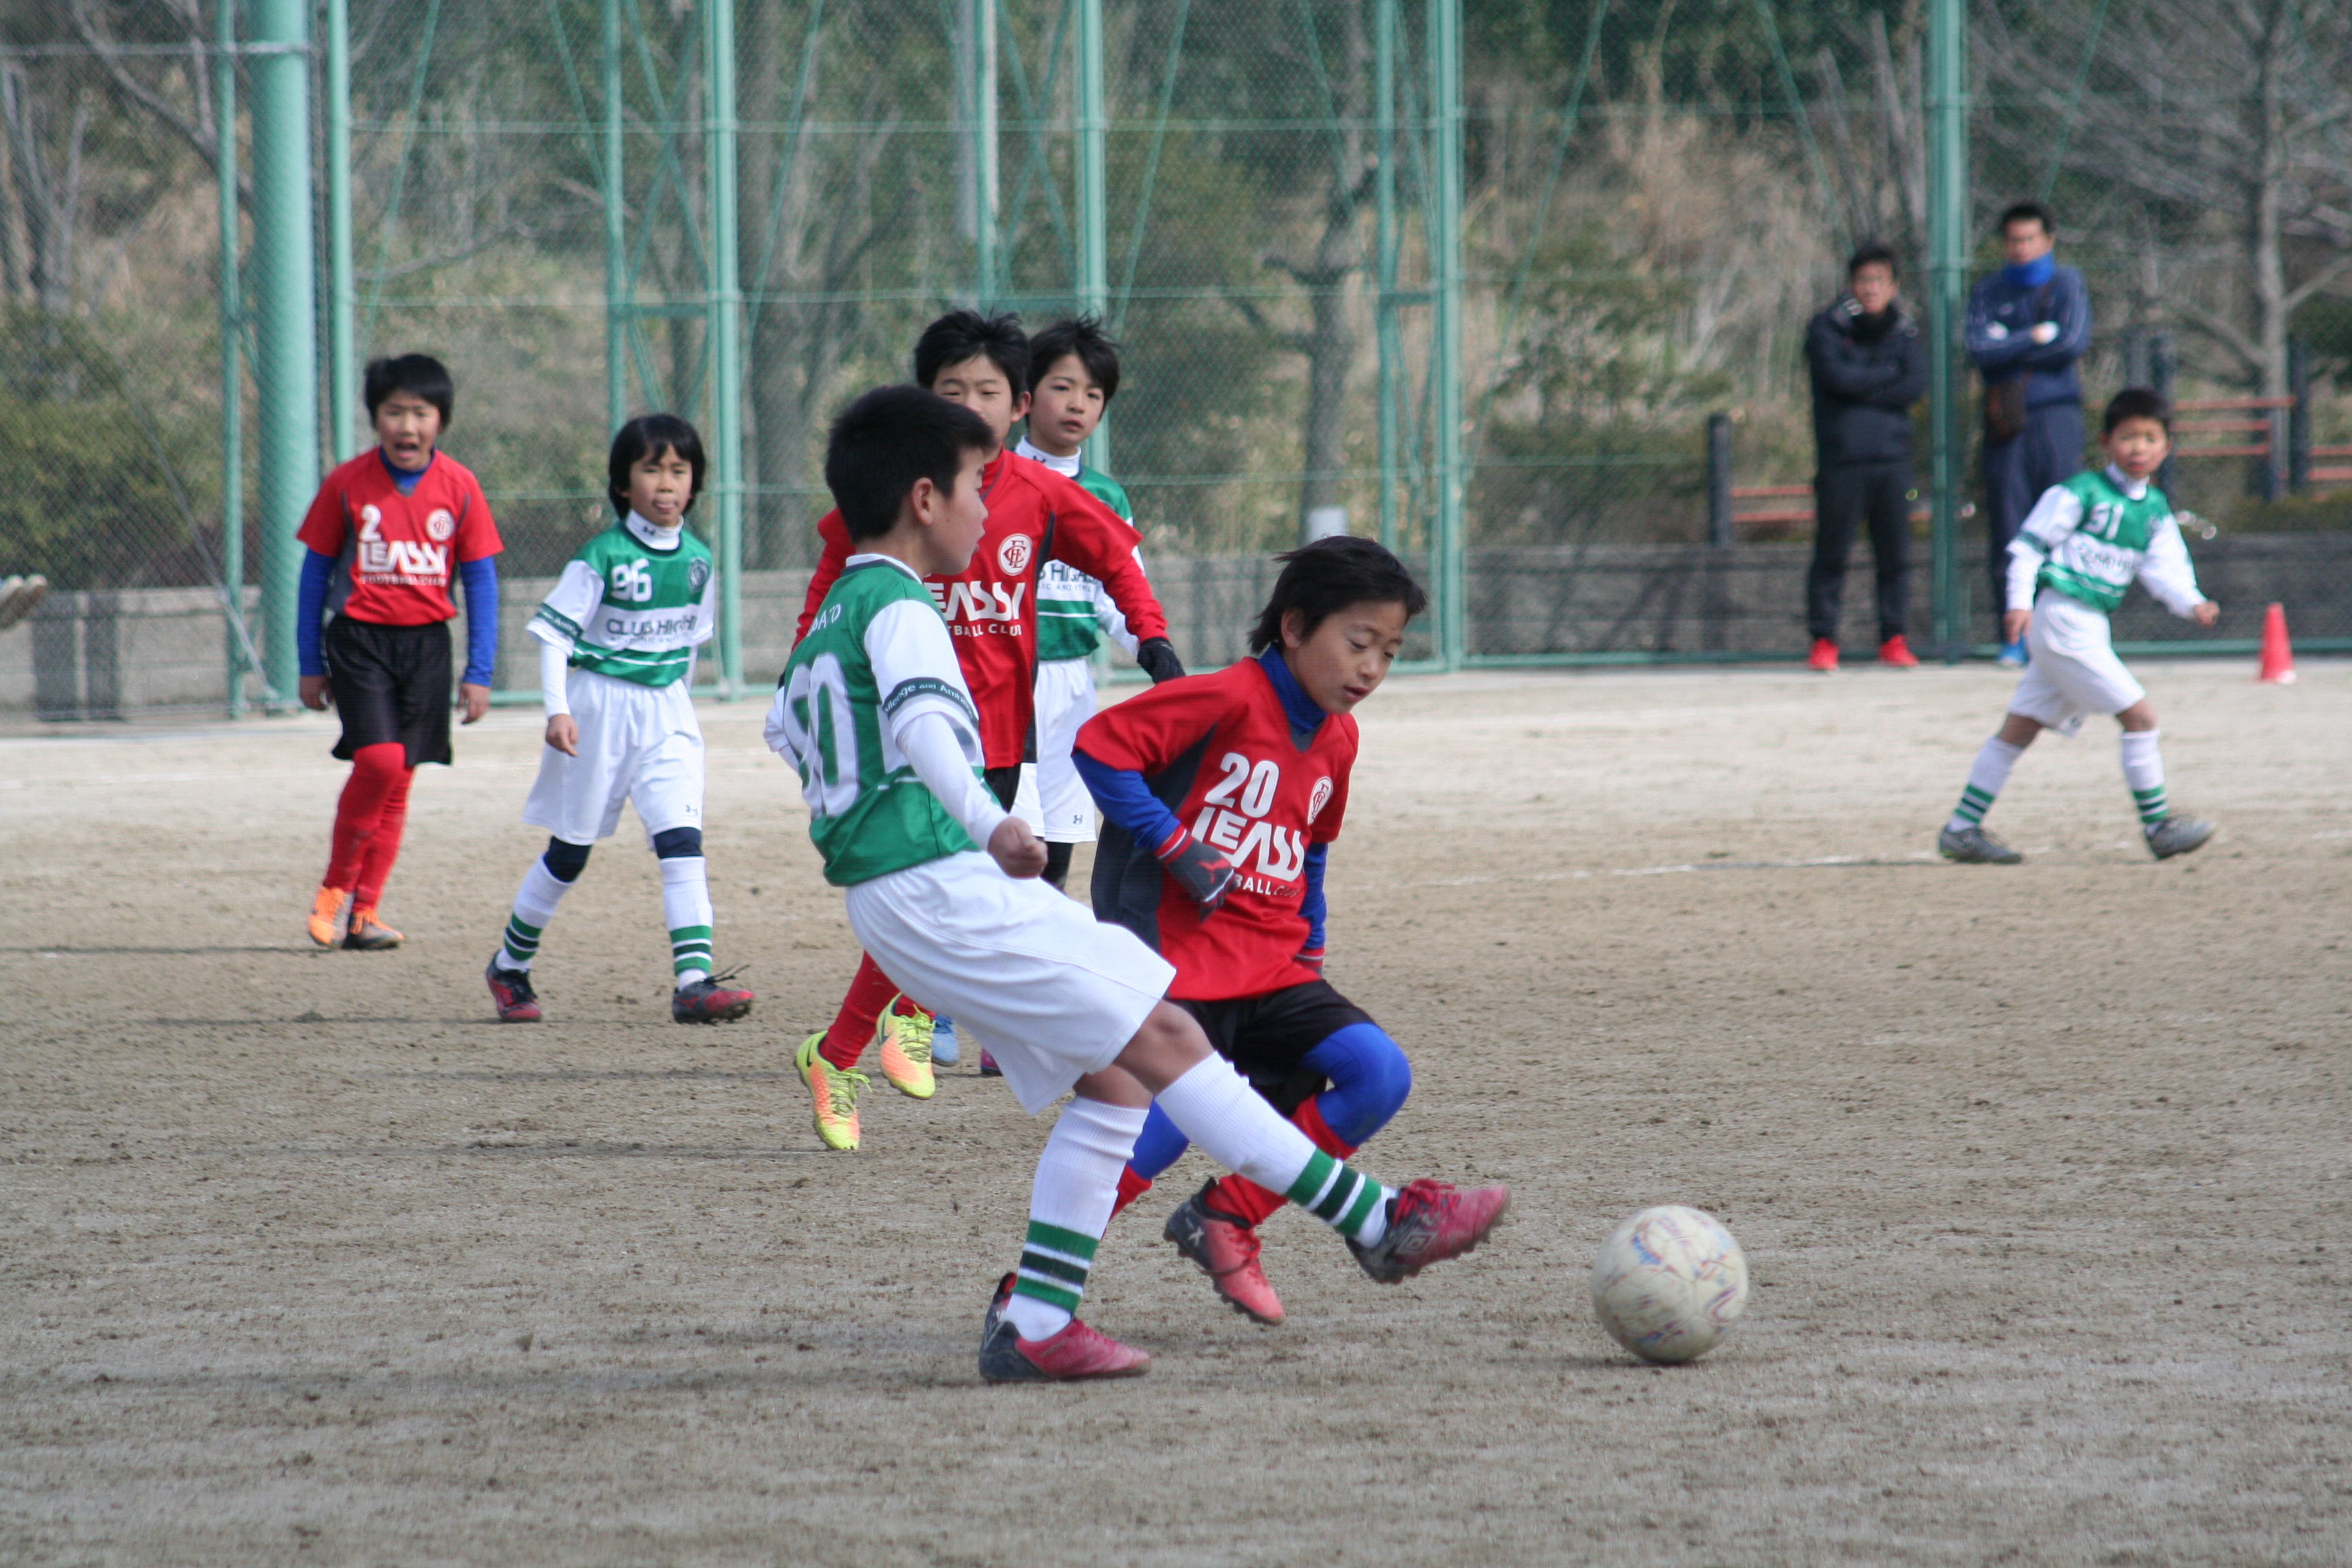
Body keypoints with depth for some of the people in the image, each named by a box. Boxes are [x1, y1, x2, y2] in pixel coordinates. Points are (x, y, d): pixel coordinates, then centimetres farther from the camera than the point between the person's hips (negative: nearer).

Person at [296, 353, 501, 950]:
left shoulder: (459, 487, 0)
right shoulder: (347, 484, -4)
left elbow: (480, 580, 5)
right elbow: (316, 572, 4)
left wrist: (478, 672, 2)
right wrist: (310, 665, 4)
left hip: (426, 643, 2)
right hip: (359, 639, -2)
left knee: (397, 781, 3)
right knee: (379, 760, -19)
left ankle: (362, 912, 12)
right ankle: (335, 888, -1)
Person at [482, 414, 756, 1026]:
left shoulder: (697, 560, 3)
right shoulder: (603, 557, -13)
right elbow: (554, 633, -13)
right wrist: (557, 710, -22)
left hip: (667, 712, 4)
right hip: (599, 706, -4)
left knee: (683, 841, -13)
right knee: (570, 850, 8)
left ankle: (694, 981, -21)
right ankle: (509, 967, 27)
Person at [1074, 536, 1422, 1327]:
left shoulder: (1336, 740, 14)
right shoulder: (1228, 700, -11)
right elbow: (1100, 746, -15)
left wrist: (1310, 948, 22)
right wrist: (1170, 843, -17)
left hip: (1274, 970, 7)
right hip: (1182, 960, -7)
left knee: (1381, 1076, -11)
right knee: (1154, 1138, -19)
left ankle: (1222, 1219, 3)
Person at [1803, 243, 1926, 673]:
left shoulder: (1904, 332, 12)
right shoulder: (1827, 328, 5)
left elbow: (1916, 386, -3)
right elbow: (1837, 377, -11)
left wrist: (1862, 389, -9)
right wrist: (1888, 374, -1)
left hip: (1891, 458, 2)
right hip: (1840, 459, -2)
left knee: (1895, 553, 2)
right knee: (1831, 553, -3)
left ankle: (1893, 638, 11)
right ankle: (1823, 640, 2)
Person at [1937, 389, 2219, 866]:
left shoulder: (2155, 509, 14)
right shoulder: (2082, 493, -8)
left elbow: (2162, 568, 6)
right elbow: (2029, 544, -7)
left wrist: (2191, 604, -12)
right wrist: (2019, 602, -17)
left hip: (2091, 627, 8)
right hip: (2062, 617, -8)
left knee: (2020, 728, 10)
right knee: (2138, 715, -10)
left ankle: (1961, 830, 14)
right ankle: (2157, 827, -3)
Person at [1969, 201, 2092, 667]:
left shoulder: (2066, 284, 10)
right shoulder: (1988, 293, 14)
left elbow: (2074, 342, -6)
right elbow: (1979, 349, -2)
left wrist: (2008, 347, -2)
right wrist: (2036, 337, -6)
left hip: (2056, 417, -1)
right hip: (2005, 423, 1)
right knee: (2007, 531, -4)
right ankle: (2014, 635, -1)